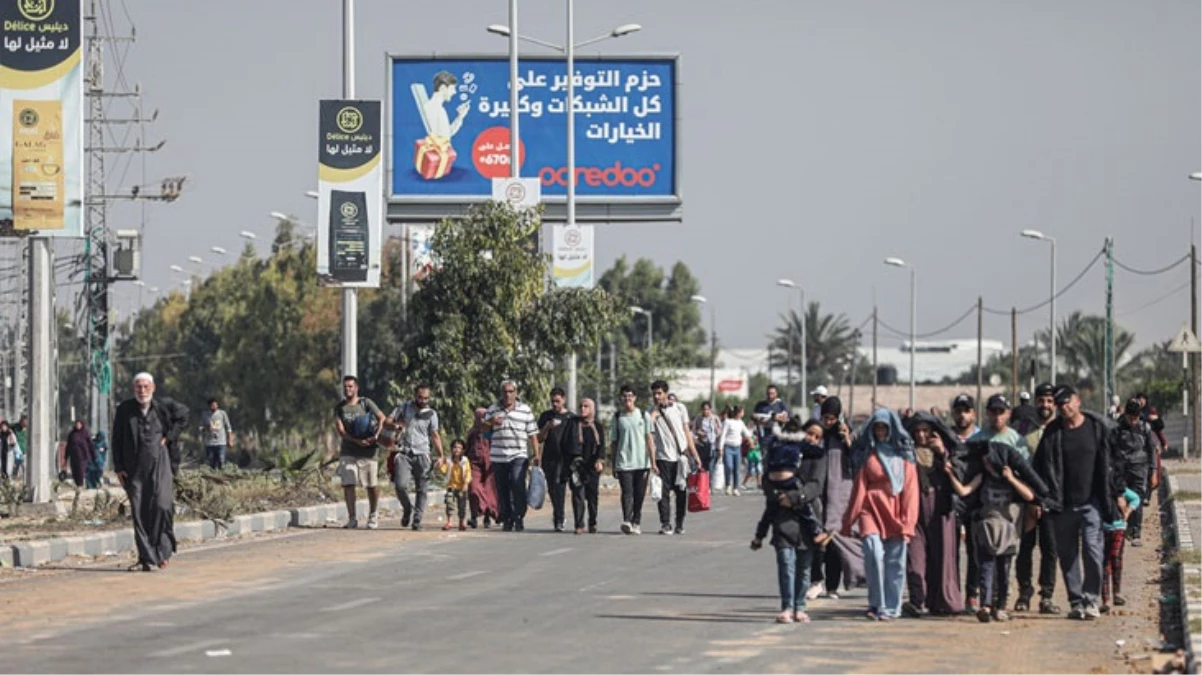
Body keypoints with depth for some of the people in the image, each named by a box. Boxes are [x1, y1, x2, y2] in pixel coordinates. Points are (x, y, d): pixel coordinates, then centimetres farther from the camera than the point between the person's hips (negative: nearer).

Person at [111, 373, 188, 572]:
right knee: (139, 512, 1)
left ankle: (162, 551, 1)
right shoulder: (124, 410, 3)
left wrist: (169, 437, 7)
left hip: (159, 464, -1)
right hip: (134, 468, 1)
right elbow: (117, 440, 7)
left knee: (161, 506, -13)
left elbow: (183, 416, 19)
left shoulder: (163, 405, 1)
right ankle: (146, 557, 6)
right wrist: (119, 468, 2)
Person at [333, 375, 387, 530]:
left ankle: (373, 516, 20)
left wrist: (376, 435, -23)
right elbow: (340, 431, -3)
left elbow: (382, 418, -6)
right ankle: (352, 518, 0)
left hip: (367, 451, -1)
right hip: (348, 451, 1)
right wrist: (357, 441, -19)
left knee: (372, 485, 2)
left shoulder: (366, 403, 1)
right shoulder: (339, 408, 6)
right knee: (348, 484, -8)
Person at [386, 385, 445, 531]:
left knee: (422, 489, -2)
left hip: (422, 455, 1)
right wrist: (395, 426, -16)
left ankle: (417, 521, 3)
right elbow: (386, 422, 7)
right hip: (404, 453, -1)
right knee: (400, 485, -16)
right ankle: (407, 508, 11)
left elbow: (435, 435, 8)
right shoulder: (404, 408, 8)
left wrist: (441, 455, -3)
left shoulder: (431, 414, 8)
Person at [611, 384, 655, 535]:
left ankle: (636, 523, 15)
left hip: (642, 462, 1)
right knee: (627, 492, -15)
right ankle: (626, 521, -28)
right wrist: (613, 465, 9)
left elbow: (649, 439, 4)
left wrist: (653, 462, -3)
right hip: (623, 463, -1)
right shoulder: (617, 417, 7)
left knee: (639, 494, 4)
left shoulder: (644, 415, 5)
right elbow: (614, 442, 11)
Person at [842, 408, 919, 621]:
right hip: (871, 509, -1)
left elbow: (910, 488, 5)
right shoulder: (868, 454, 10)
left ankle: (890, 608, 7)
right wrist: (849, 520, 4)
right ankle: (877, 604, -10)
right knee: (873, 553, -18)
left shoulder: (903, 455, 9)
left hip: (895, 511, 1)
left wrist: (908, 521, -5)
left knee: (895, 562, -2)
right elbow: (859, 487, 9)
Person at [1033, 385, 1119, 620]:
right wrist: (1042, 499, -7)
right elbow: (1044, 468, 3)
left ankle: (1091, 599, 0)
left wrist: (1112, 497, 1)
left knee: (1092, 550, -10)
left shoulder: (1098, 427, 1)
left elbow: (1108, 464, 4)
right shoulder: (1053, 432, 4)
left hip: (1091, 502, -2)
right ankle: (1075, 601, 14)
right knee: (1067, 554, 5)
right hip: (1063, 504, 2)